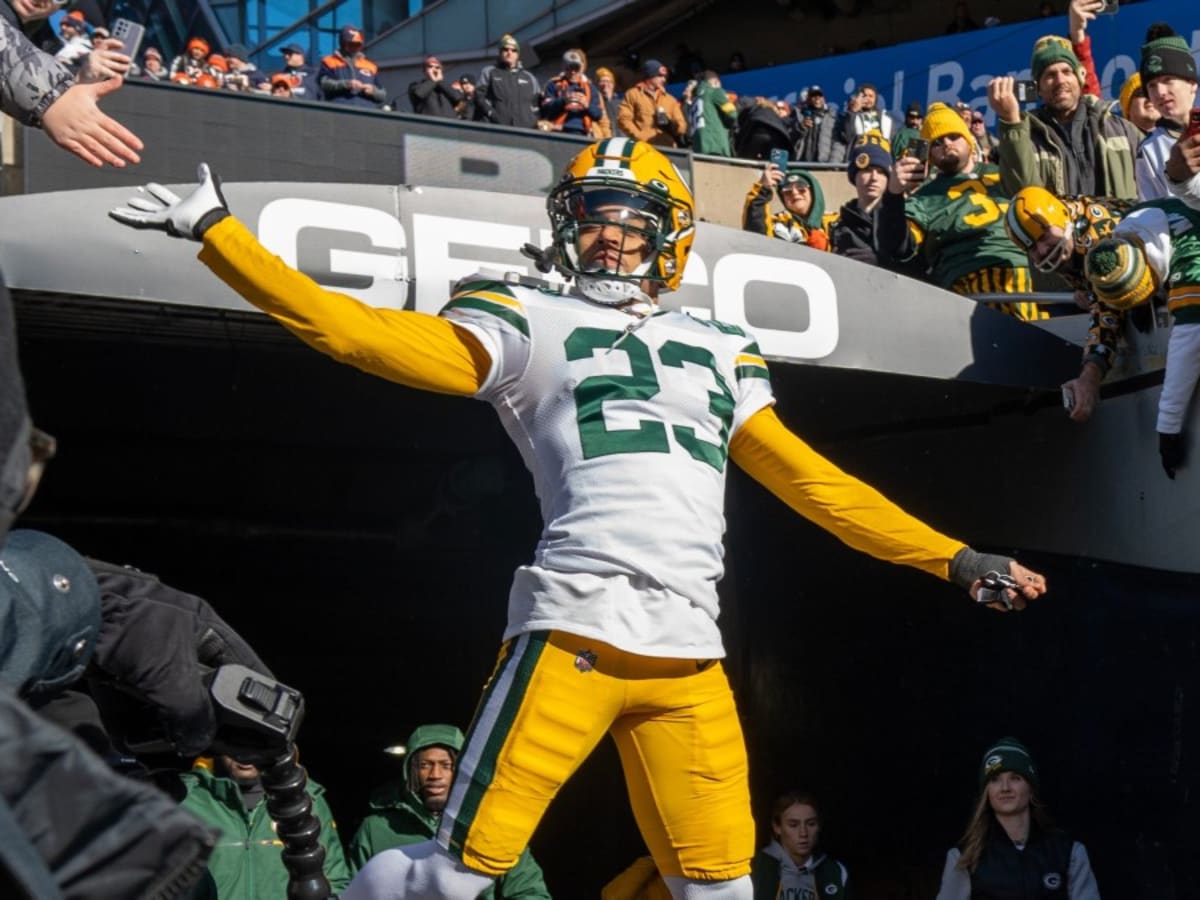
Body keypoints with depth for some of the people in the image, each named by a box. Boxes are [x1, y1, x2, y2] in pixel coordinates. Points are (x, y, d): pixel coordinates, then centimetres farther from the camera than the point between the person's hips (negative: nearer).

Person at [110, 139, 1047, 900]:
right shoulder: (529, 324, 10)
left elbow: (813, 482, 24)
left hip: (690, 654, 5)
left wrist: (953, 559, 20)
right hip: (578, 629, -5)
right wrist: (216, 233, -3)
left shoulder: (718, 351, 23)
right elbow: (361, 331, 2)